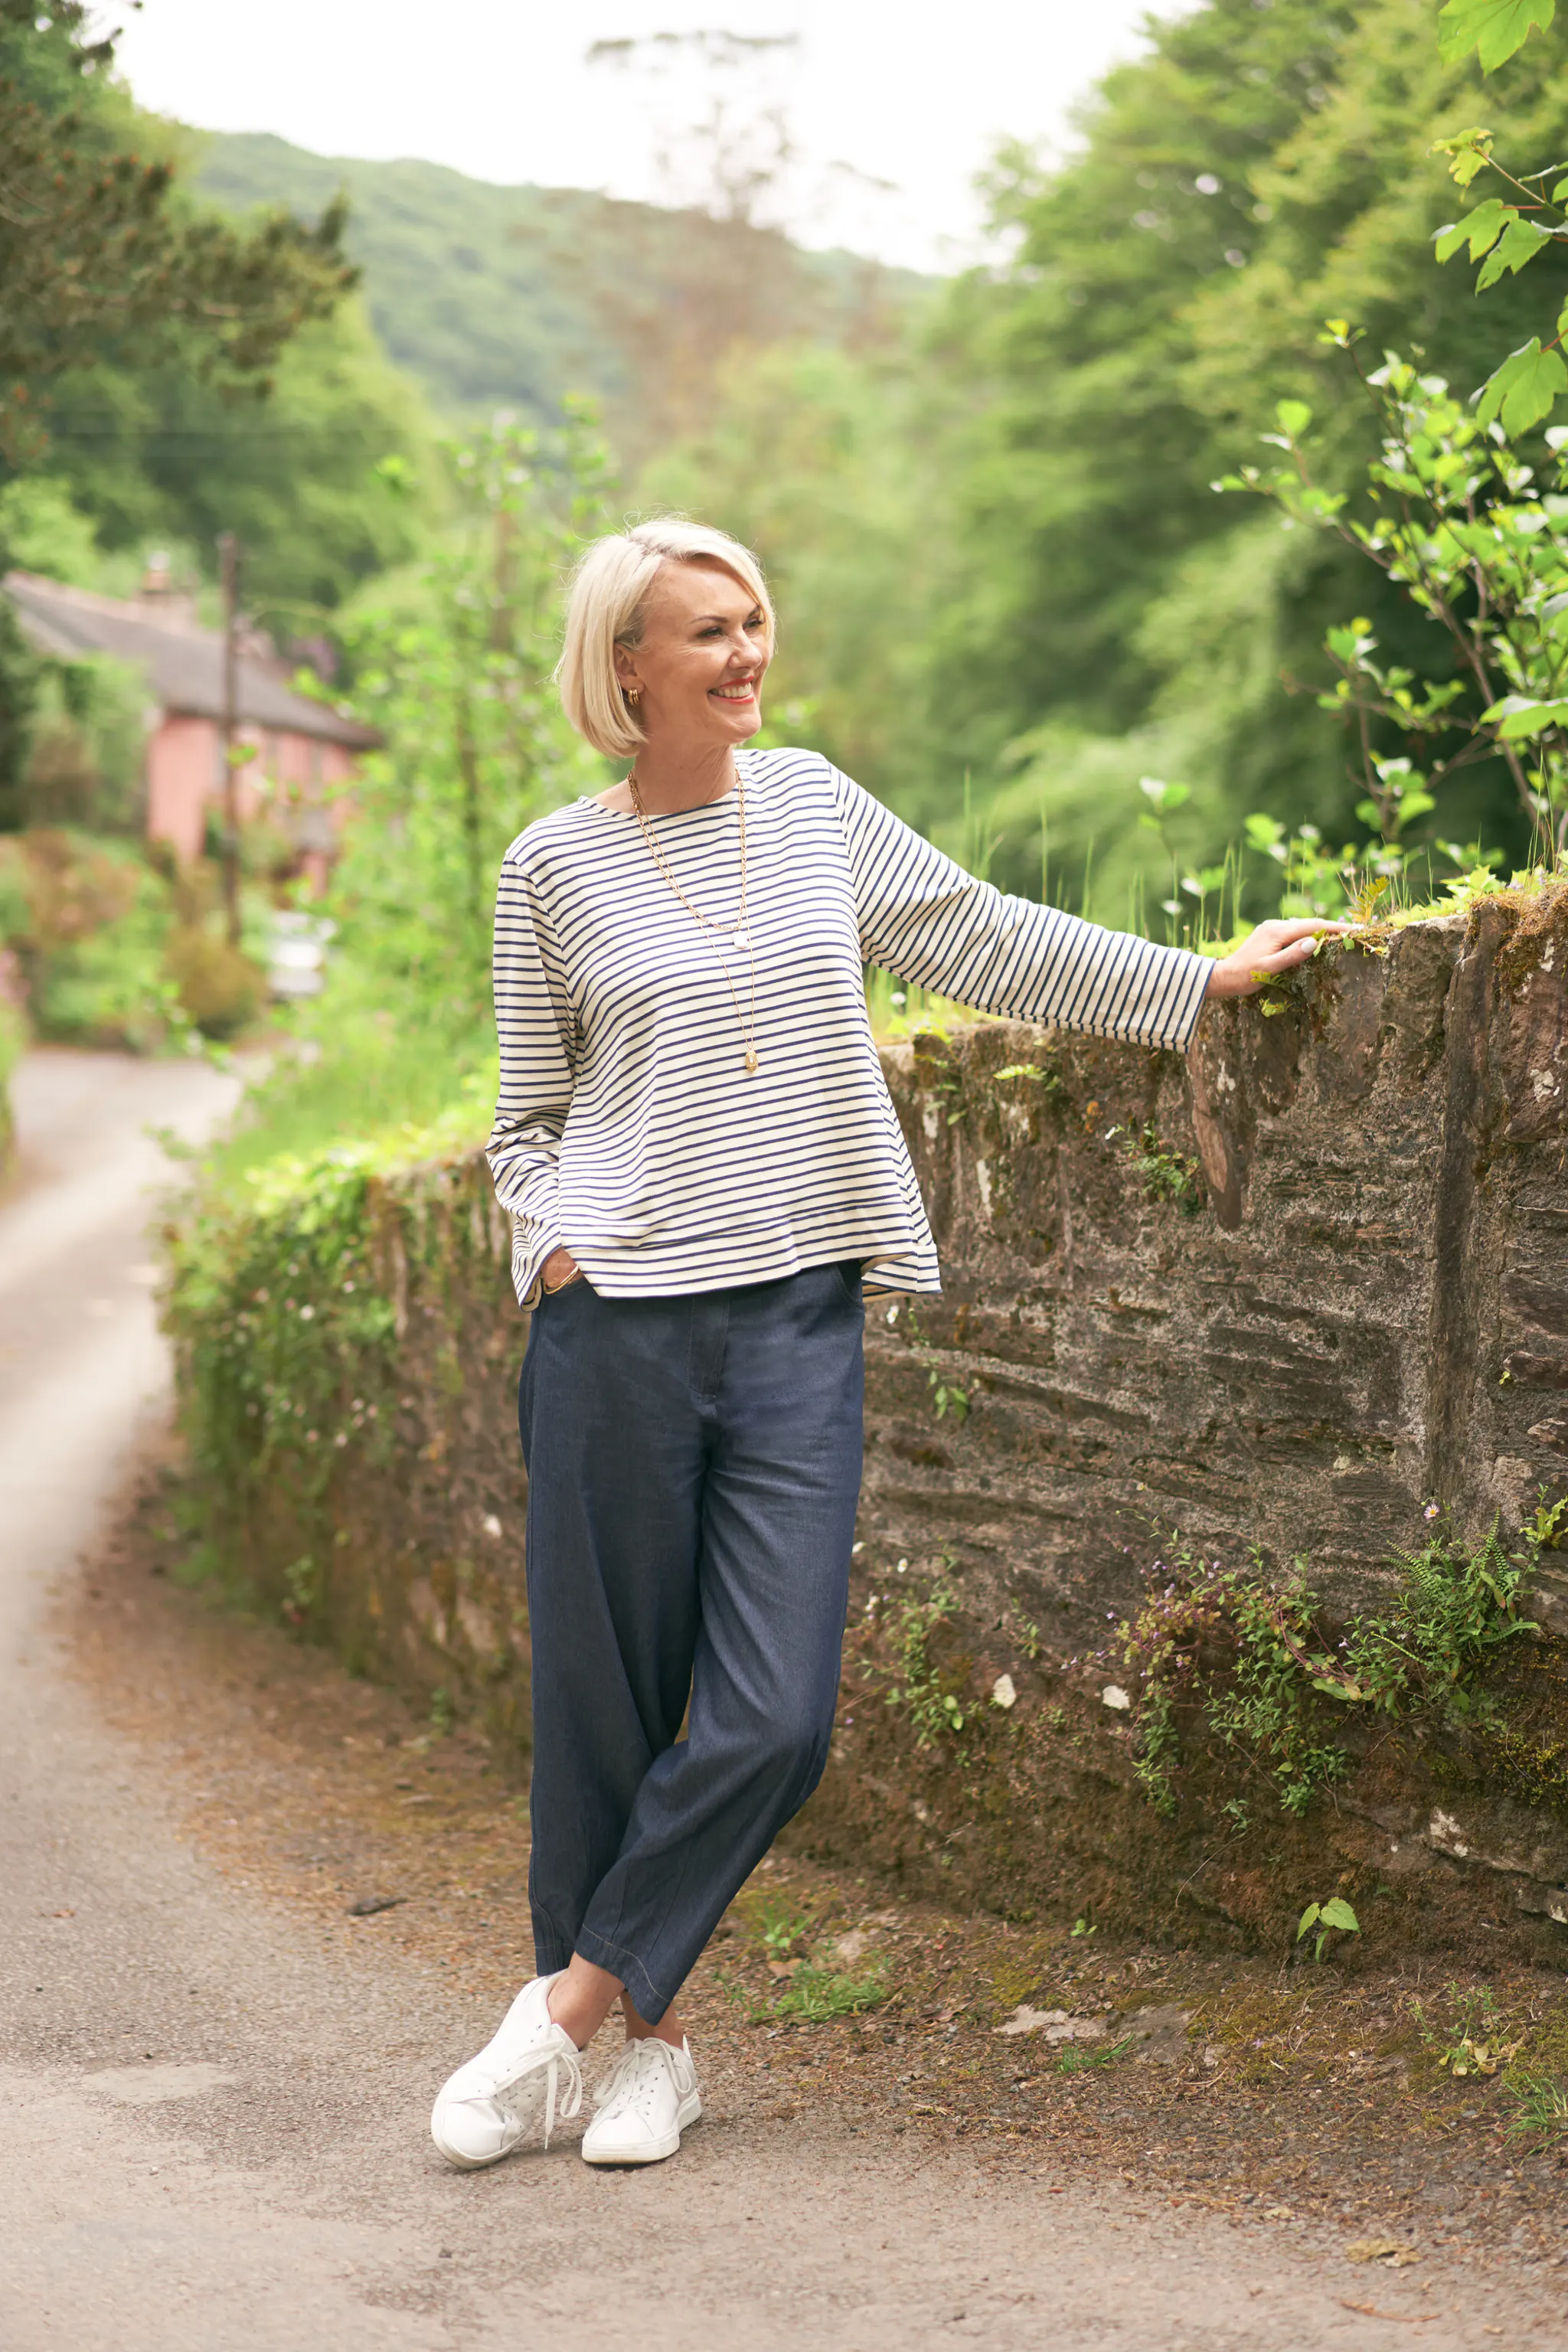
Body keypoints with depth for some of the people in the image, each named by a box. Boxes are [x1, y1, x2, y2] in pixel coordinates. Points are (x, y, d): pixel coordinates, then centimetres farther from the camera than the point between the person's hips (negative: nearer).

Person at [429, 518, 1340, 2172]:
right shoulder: (554, 865, 4)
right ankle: (650, 2038, 21)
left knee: (772, 1724, -7)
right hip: (619, 1327, -2)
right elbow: (527, 1119, 11)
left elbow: (984, 939, 20)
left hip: (798, 1321, 2)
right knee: (603, 1709, 2)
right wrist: (554, 1247, -6)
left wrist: (1202, 982, 21)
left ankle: (567, 2010, 9)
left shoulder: (812, 806, 11)